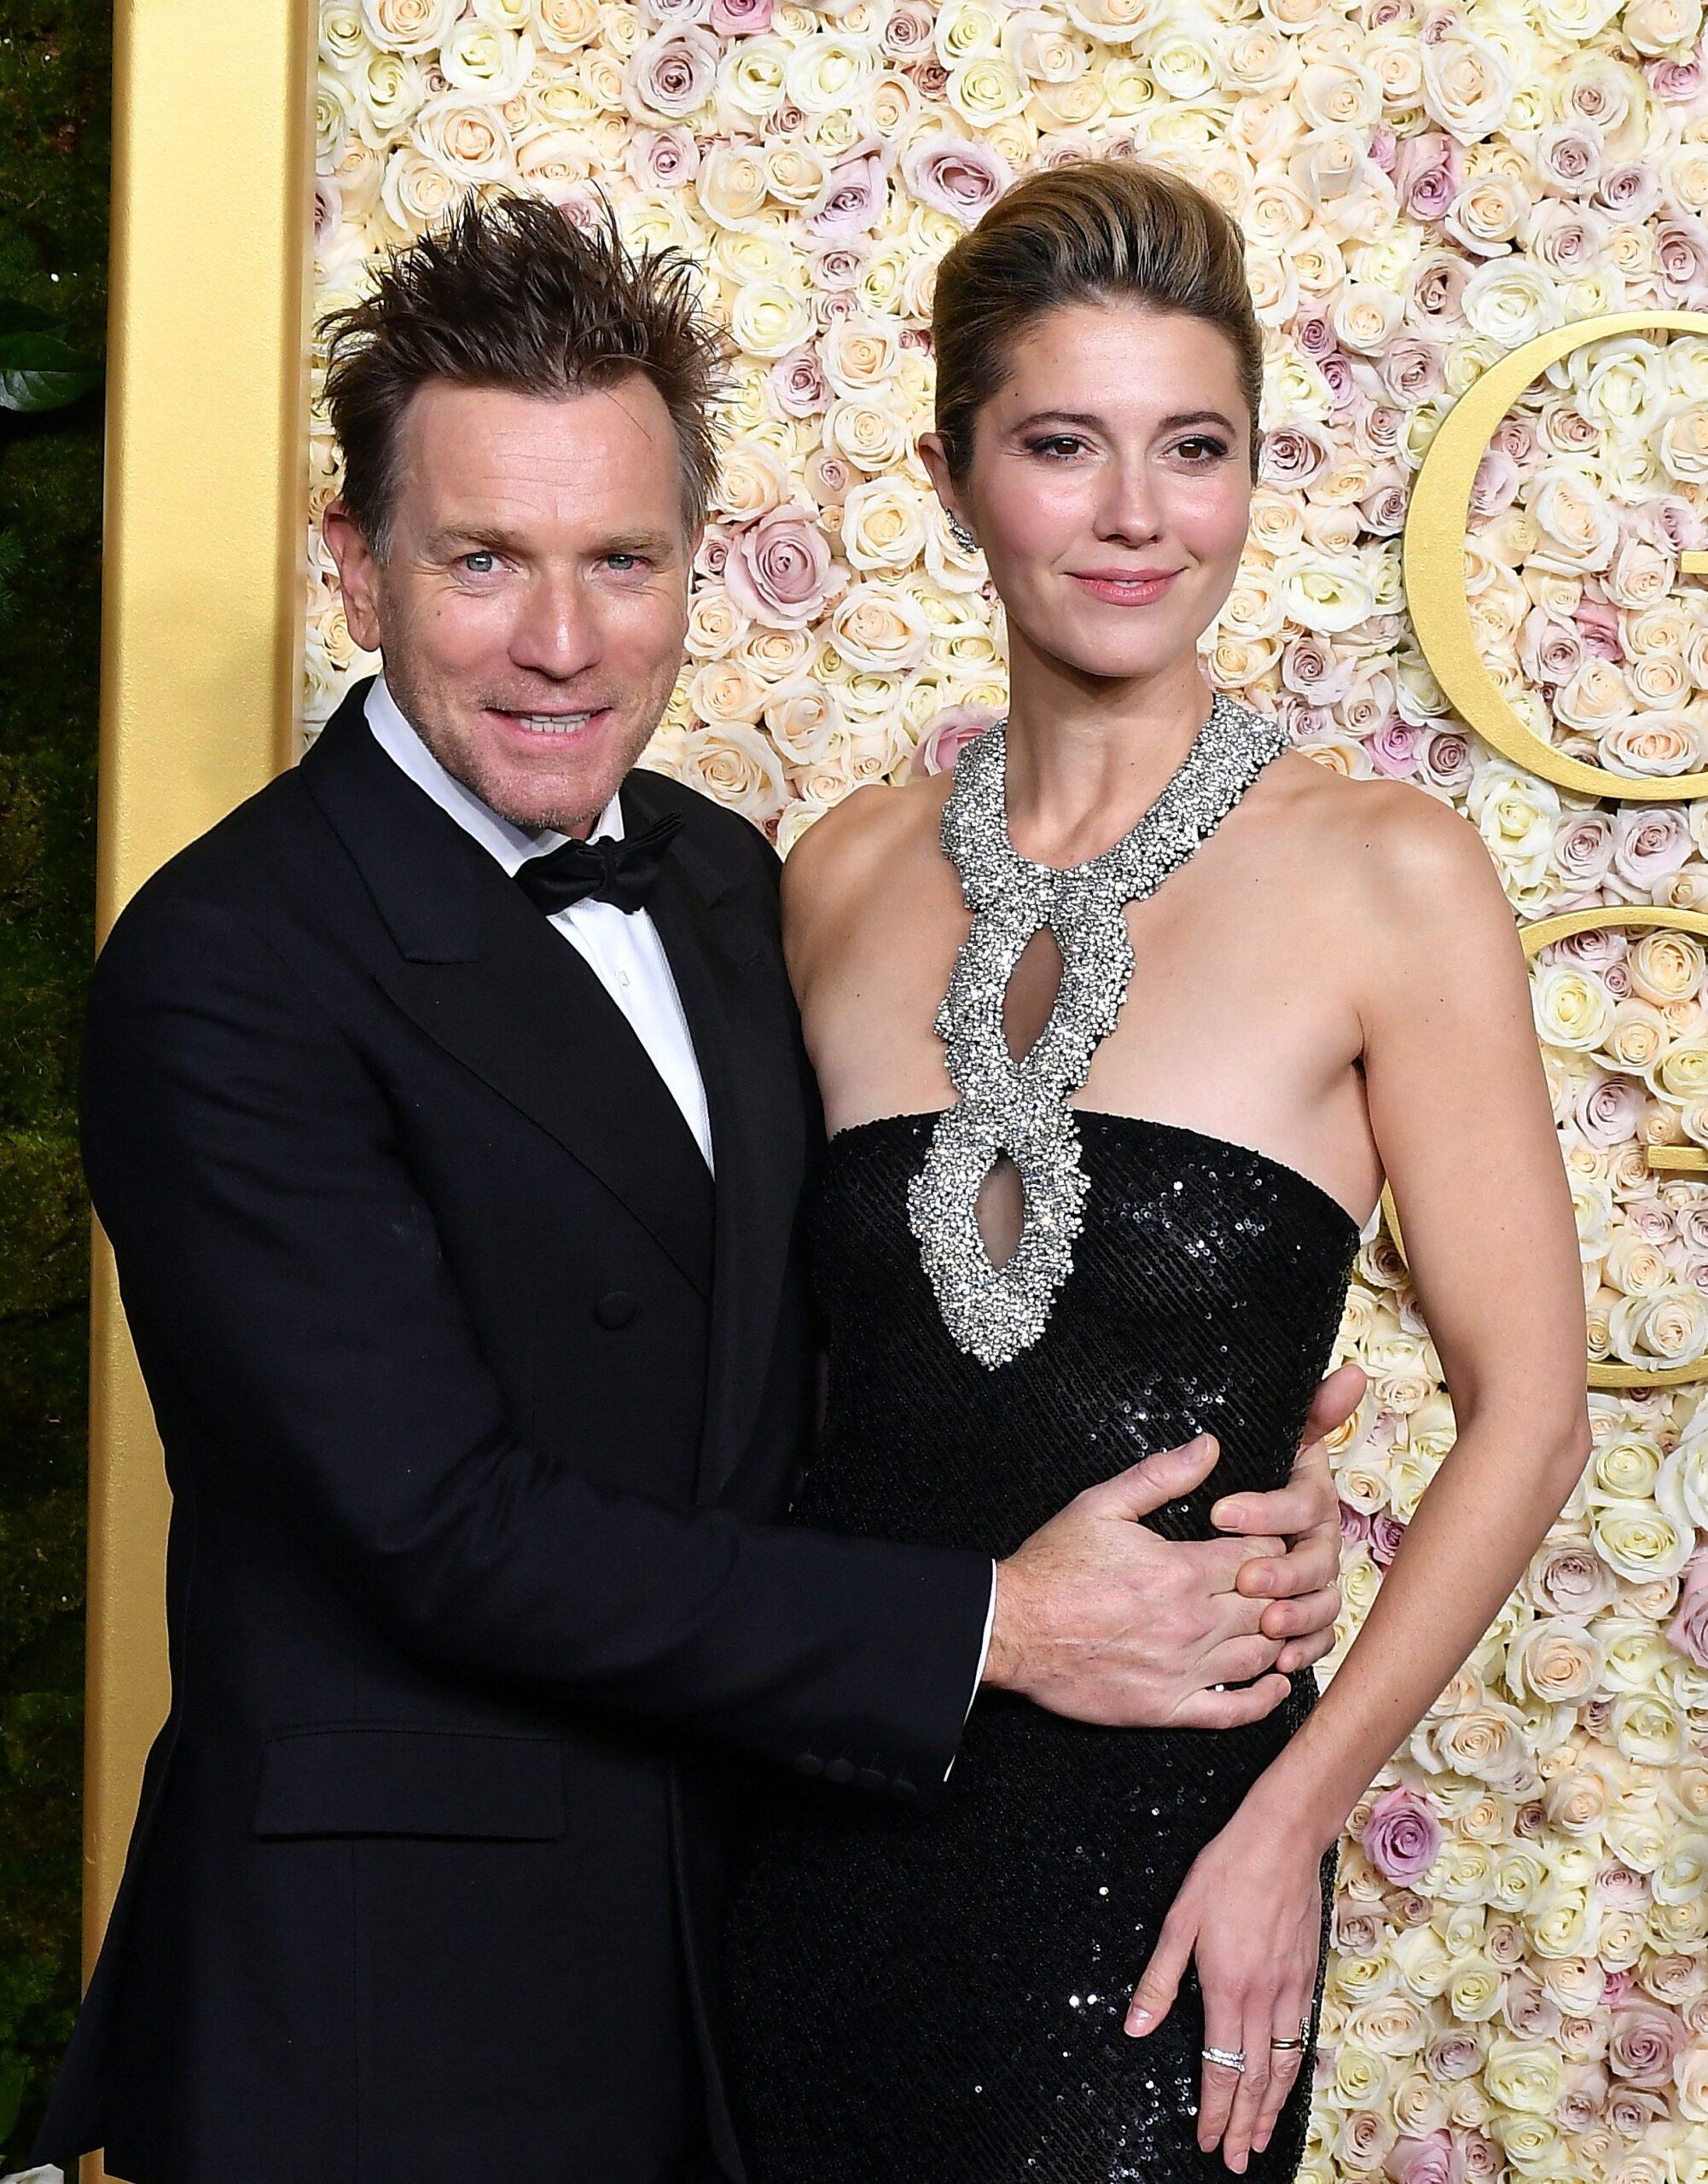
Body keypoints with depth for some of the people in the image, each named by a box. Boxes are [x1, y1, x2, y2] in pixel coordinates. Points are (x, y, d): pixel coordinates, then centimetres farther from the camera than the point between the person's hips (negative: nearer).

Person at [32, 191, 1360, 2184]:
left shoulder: (724, 877, 4)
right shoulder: (223, 972, -19)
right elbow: (446, 1526, -23)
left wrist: (1210, 1480, -7)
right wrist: (992, 1626, -20)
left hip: (738, 1926, 7)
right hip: (393, 1978, -6)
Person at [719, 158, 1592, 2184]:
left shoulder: (1385, 874, -9)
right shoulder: (844, 874, 2)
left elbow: (1526, 1410, -7)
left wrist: (1290, 1818, -10)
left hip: (1163, 1830, -3)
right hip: (823, 1822, 3)